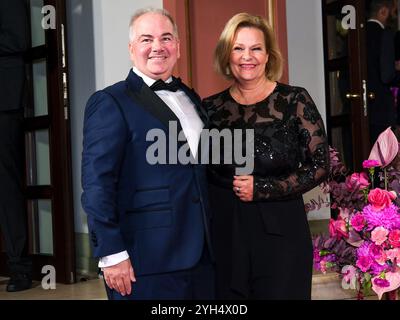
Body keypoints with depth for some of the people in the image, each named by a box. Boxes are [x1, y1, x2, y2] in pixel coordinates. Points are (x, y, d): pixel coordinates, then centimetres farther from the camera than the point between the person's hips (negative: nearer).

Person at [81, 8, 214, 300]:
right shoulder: (109, 103, -5)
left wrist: (212, 243, 13)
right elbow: (96, 185, -11)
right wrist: (111, 253, -16)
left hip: (202, 256, 6)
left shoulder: (191, 98, 15)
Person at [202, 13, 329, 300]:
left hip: (281, 235, -2)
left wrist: (262, 189, -13)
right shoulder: (211, 107, 4)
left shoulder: (295, 100, -4)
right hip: (224, 235, 2)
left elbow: (320, 165, -6)